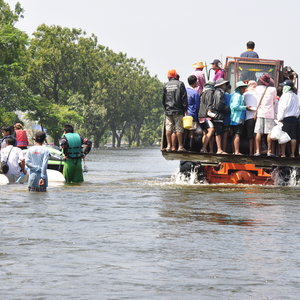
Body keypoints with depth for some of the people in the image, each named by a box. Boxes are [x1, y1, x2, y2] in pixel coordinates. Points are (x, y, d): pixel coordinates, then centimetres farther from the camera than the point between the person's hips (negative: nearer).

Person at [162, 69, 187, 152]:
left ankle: (169, 145, 2)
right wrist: (184, 109, 0)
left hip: (168, 110, 2)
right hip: (178, 110, -2)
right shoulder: (180, 84, -1)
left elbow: (163, 99, 10)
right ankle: (180, 146, 0)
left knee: (168, 128, 4)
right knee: (178, 128, -1)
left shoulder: (166, 85, 7)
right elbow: (184, 97, -4)